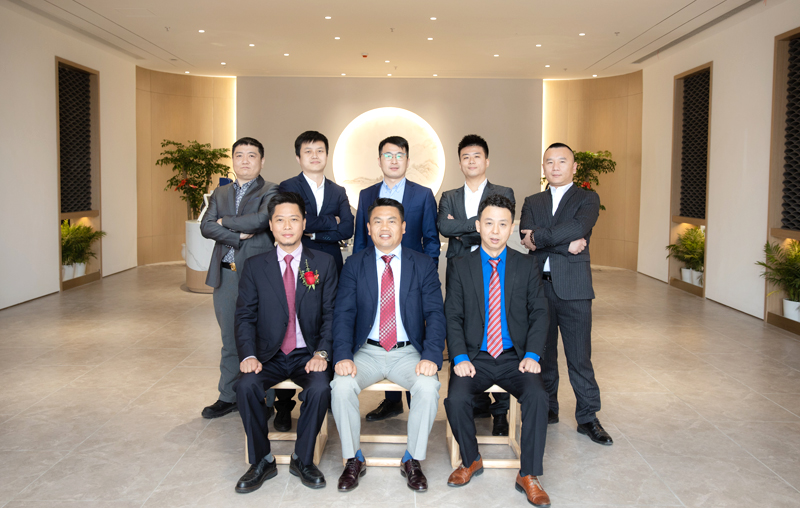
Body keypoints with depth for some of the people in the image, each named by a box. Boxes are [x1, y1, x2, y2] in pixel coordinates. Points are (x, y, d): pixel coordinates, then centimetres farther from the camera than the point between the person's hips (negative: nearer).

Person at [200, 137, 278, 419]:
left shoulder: (270, 192, 0)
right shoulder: (220, 194, 16)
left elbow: (263, 219, -19)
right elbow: (206, 227, 2)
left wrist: (226, 221, -6)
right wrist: (239, 236, -12)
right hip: (226, 275, 5)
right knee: (230, 339, 12)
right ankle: (228, 397, 23)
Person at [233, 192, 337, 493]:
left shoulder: (324, 264, 4)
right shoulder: (255, 267, 6)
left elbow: (331, 314, 0)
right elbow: (245, 316, 3)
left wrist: (321, 353, -15)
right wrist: (248, 355, -14)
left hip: (307, 355, -1)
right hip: (269, 355, 1)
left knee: (320, 388, -30)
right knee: (246, 385, -27)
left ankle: (303, 460, -4)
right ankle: (262, 461, -5)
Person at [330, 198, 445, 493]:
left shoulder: (423, 265, 4)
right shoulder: (354, 265, 5)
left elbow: (435, 314, -2)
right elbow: (344, 313, -2)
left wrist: (431, 356, -19)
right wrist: (343, 355, -19)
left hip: (408, 352, 0)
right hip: (367, 351, 1)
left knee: (428, 387, -28)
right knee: (342, 385, -27)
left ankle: (412, 461, -4)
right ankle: (354, 460, -3)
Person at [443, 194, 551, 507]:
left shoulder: (527, 266, 6)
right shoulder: (462, 267, 4)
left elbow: (539, 313, 4)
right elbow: (453, 316, 2)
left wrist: (532, 355, -10)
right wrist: (460, 358, -12)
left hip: (515, 358, 0)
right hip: (475, 358, 0)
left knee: (537, 396, -27)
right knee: (455, 399, -25)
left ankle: (529, 475, -8)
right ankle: (470, 461, 5)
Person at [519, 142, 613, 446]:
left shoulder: (587, 199, 6)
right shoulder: (532, 202, 14)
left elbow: (578, 227, -15)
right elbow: (526, 237, -4)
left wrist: (539, 238, -10)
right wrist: (565, 245, -13)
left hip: (573, 287, -3)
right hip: (538, 285, 3)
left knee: (580, 357, 1)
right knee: (542, 352, 11)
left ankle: (588, 418, 13)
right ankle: (547, 410, 26)